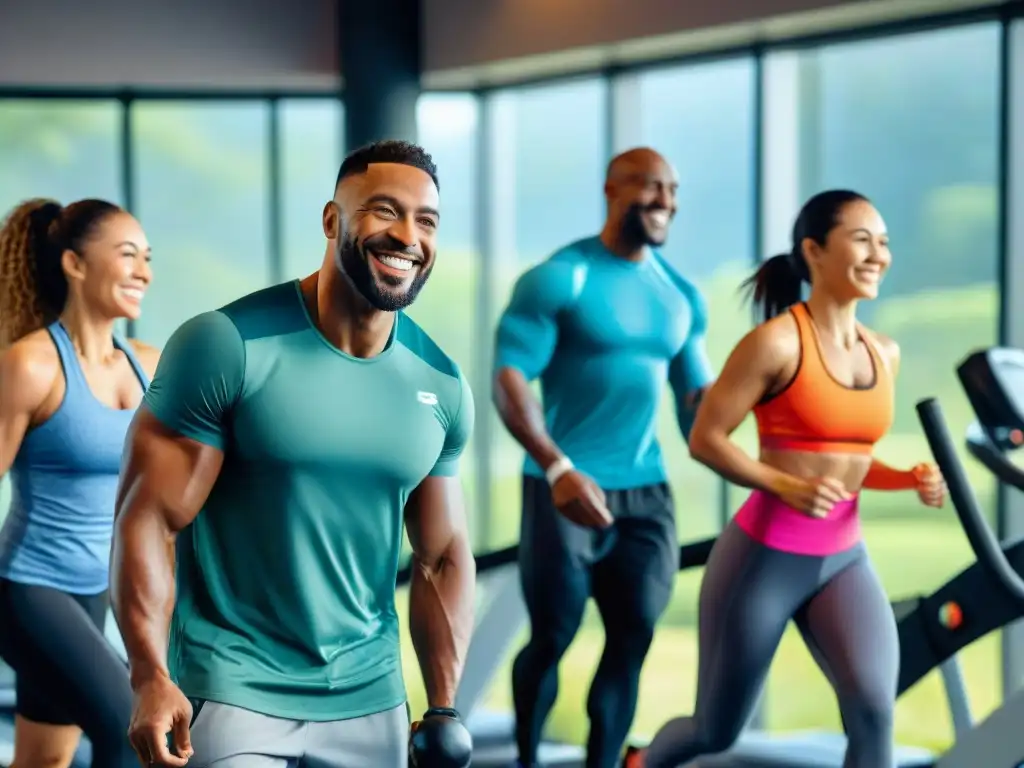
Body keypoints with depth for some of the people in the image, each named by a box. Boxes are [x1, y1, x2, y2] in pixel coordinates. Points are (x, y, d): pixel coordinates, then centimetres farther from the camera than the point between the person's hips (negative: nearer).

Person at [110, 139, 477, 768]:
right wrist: (152, 679, -21)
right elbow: (149, 519, -12)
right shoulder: (226, 346, -11)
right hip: (230, 694, -4)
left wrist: (444, 712, 6)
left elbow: (443, 559, 11)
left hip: (372, 701, 4)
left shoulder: (442, 386, 3)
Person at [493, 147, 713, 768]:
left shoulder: (682, 296, 10)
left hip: (647, 491, 5)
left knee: (632, 640, 0)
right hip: (567, 486, -5)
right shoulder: (558, 279, -8)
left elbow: (697, 396, 17)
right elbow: (509, 383, -14)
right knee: (553, 638, 1)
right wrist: (559, 469, -26)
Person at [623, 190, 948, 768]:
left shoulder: (885, 354, 6)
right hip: (764, 558, -5)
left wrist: (910, 479, -2)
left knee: (874, 713, -20)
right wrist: (785, 487, -22)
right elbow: (705, 439, -12)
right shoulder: (777, 342, -14)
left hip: (844, 560, 5)